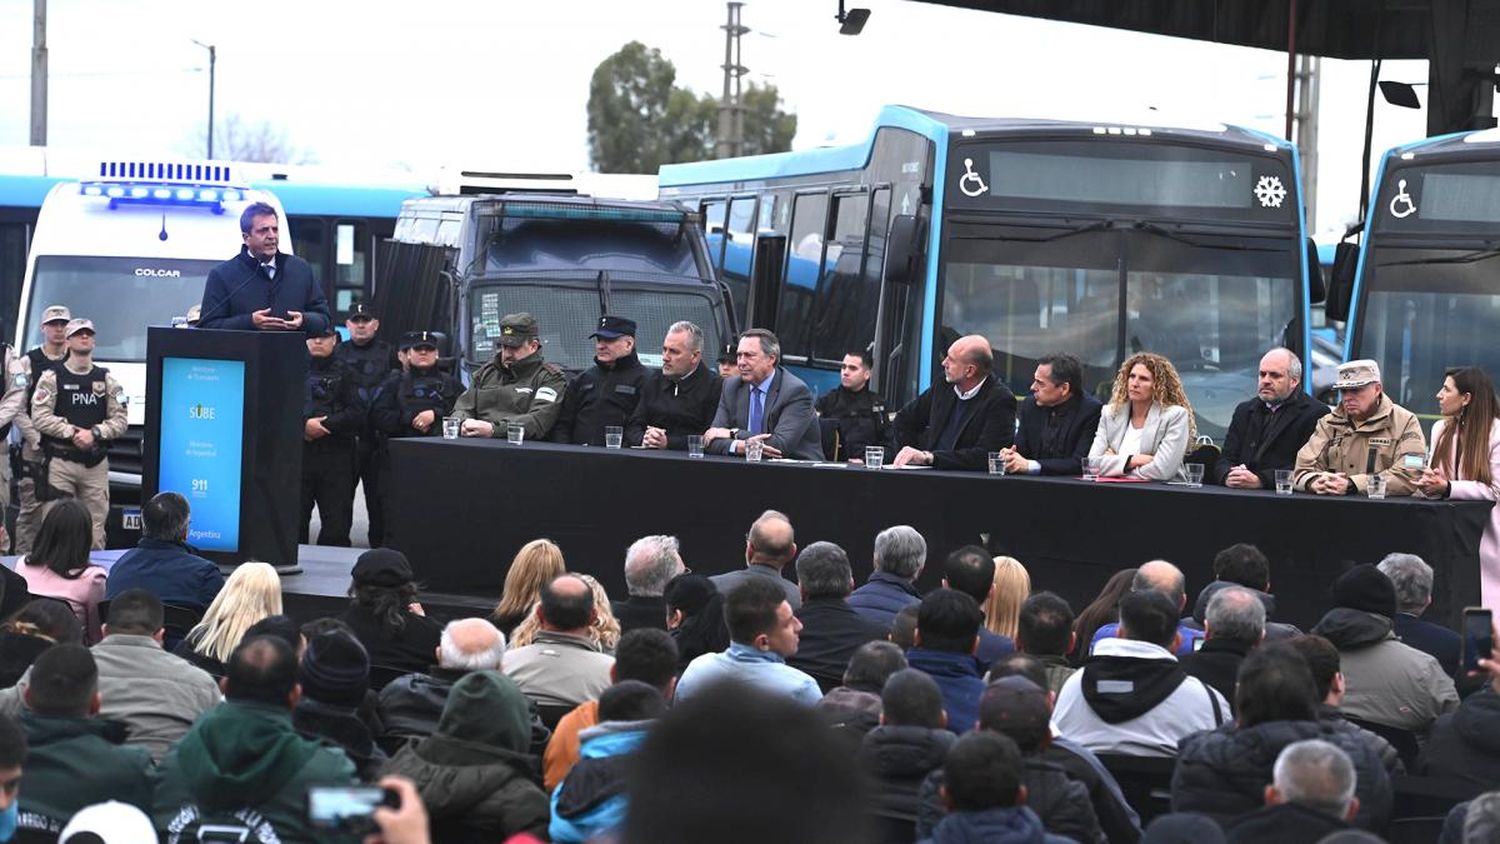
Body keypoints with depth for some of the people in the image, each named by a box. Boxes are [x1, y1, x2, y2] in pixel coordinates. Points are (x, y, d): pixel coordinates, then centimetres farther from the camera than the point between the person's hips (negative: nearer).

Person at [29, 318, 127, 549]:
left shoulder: (106, 380, 12)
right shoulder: (52, 377, 3)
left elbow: (120, 421, 6)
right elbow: (40, 418, -7)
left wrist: (95, 434, -11)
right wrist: (73, 433, -15)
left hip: (96, 464, 3)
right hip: (60, 461, -3)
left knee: (95, 529, 2)